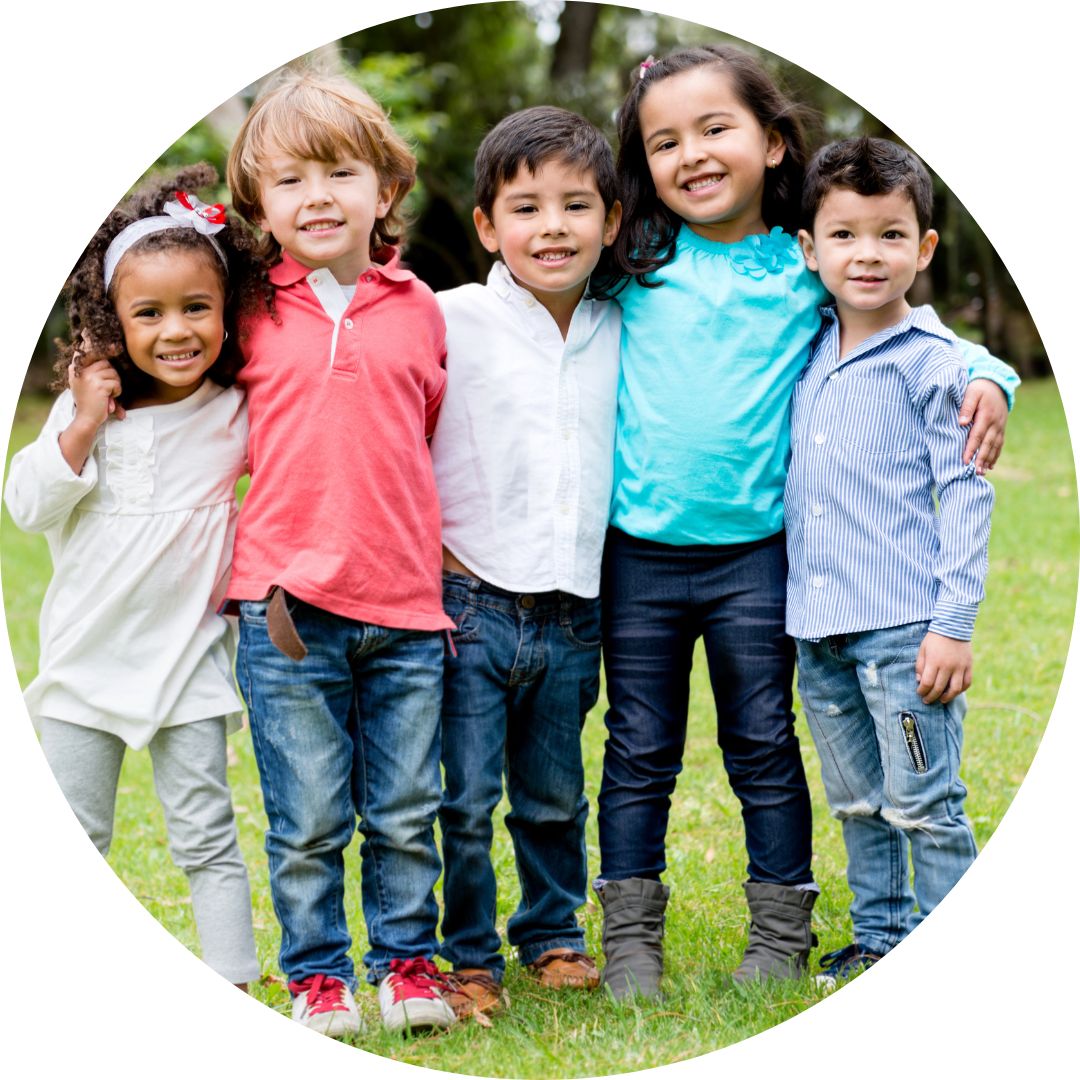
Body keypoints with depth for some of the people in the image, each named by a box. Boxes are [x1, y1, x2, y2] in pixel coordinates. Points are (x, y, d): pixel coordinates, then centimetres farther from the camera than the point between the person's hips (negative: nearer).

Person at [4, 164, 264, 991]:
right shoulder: (86, 406, -2)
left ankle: (234, 984, 7)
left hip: (189, 658, -1)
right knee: (75, 836, 9)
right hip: (86, 655, 1)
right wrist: (84, 427, -16)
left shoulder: (238, 413, -4)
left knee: (206, 835, 2)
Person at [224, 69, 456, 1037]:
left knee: (405, 812, 10)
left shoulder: (421, 312, 6)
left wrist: (443, 559, 13)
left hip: (406, 607, 1)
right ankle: (318, 974, 19)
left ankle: (409, 958, 25)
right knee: (308, 820, 5)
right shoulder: (253, 318, 2)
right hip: (287, 608, -1)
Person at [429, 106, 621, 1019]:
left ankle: (553, 937, 33)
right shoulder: (452, 321, -7)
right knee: (464, 800, 0)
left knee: (555, 799, 16)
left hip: (572, 616, 4)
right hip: (471, 606, -4)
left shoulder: (619, 335, 6)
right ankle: (468, 960, 15)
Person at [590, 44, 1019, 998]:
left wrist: (986, 378, -7)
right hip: (638, 553, 1)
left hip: (755, 553, -1)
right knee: (639, 751, 8)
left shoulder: (808, 273, 1)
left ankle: (782, 936, 20)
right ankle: (630, 938, 18)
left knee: (765, 747, 8)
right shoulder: (632, 266, 2)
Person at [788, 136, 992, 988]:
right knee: (857, 802, 16)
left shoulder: (932, 362, -7)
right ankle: (880, 937, 29)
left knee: (924, 805, -2)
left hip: (902, 625, -6)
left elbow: (966, 495, -8)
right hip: (819, 627, 6)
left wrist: (954, 624, -13)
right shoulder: (807, 352, 10)